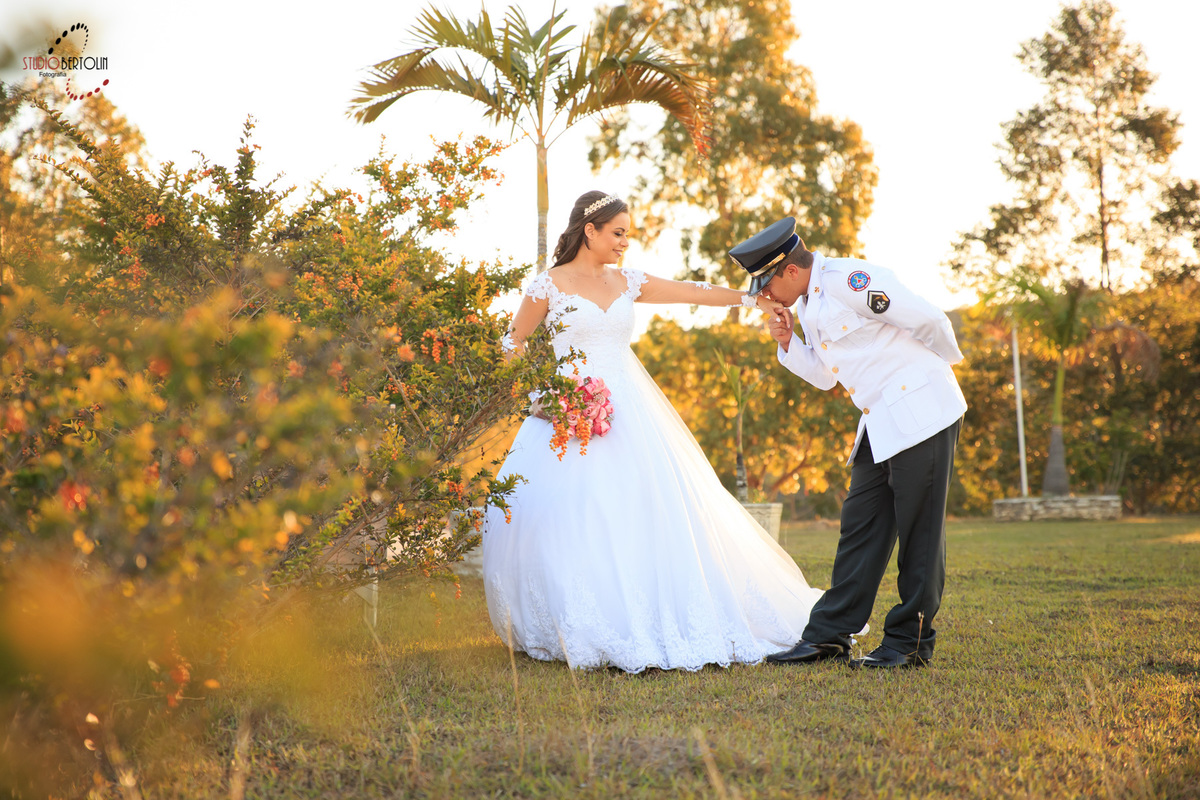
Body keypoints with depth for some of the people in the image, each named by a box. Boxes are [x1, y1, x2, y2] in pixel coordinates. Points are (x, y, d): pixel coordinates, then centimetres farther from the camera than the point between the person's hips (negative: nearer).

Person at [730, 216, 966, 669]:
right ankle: (828, 635, 9)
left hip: (920, 409, -9)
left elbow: (929, 319, -16)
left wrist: (944, 362, 3)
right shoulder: (808, 302, 12)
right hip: (881, 423, 9)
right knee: (860, 526, 7)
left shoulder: (849, 281, -18)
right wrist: (789, 344, 2)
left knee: (918, 529, -2)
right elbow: (826, 376, 19)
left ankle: (910, 642, 5)